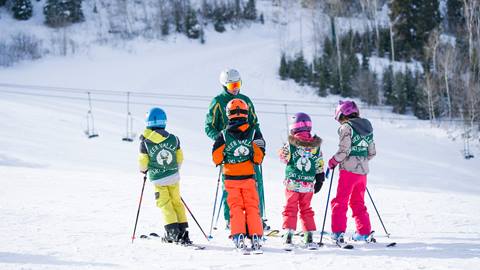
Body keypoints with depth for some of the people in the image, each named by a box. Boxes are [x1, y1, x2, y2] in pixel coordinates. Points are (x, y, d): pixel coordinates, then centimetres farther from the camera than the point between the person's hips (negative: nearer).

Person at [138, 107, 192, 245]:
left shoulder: (145, 142, -12)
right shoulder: (173, 139, -5)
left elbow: (143, 161, -5)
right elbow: (180, 158, 5)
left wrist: (144, 169, 18)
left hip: (158, 178, -2)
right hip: (173, 177, 2)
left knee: (165, 203, 7)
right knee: (176, 201, 14)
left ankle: (173, 232, -1)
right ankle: (182, 230, 11)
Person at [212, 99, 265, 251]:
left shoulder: (223, 135, -6)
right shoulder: (254, 134, -5)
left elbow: (216, 158, -4)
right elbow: (259, 158, -5)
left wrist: (222, 161, 18)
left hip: (231, 178, 0)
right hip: (248, 177, 0)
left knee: (236, 207, 6)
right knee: (252, 207, 7)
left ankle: (238, 236, -7)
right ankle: (256, 237, 0)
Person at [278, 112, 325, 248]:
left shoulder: (291, 144, -11)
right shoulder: (315, 145, -2)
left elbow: (283, 157, 3)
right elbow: (319, 166, 4)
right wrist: (319, 180, 14)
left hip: (292, 183, -3)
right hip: (308, 184, 3)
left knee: (290, 209, 7)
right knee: (306, 209, 14)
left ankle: (288, 235, -2)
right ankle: (309, 237, 11)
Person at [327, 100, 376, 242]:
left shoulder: (346, 127, -8)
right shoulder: (367, 128, 14)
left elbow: (344, 150, -17)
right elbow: (372, 153, 16)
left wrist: (333, 161, -3)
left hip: (349, 170, -7)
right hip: (363, 170, 7)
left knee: (340, 201, 0)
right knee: (358, 203, 17)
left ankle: (338, 232, -6)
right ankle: (364, 232, 14)